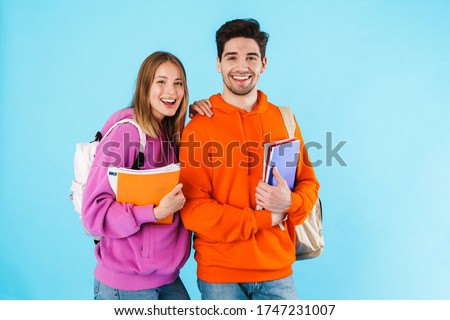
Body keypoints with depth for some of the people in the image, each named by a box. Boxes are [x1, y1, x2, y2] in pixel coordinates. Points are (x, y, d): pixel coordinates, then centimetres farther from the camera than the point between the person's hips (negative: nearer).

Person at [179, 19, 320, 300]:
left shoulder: (284, 119, 3)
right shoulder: (198, 129, -7)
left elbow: (309, 183, 7)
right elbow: (194, 210, -11)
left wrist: (289, 204, -15)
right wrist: (267, 219, -13)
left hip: (278, 268, 3)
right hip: (219, 273, -2)